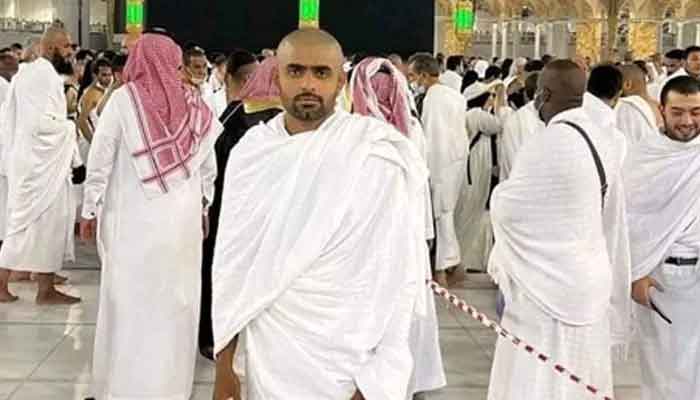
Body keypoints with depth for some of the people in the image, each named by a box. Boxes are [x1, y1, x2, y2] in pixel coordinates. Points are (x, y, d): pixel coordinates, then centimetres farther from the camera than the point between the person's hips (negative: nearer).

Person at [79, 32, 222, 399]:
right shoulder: (194, 105, 0)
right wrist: (204, 207, 21)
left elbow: (100, 160, -5)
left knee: (130, 300, 4)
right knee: (175, 300, 11)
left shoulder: (123, 99, -7)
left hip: (132, 218, -2)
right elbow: (209, 167, 8)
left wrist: (90, 210, 4)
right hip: (183, 219, 3)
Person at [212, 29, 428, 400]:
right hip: (266, 365, 4)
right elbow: (233, 261, 5)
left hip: (345, 370, -4)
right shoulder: (252, 150, 1)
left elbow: (394, 277, -13)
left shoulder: (378, 157, -13)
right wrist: (223, 365, 7)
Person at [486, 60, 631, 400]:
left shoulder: (546, 144, -20)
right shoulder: (605, 142, 3)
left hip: (547, 283, -7)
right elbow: (613, 221, 9)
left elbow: (505, 208, -10)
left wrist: (504, 190, 13)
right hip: (590, 280, 8)